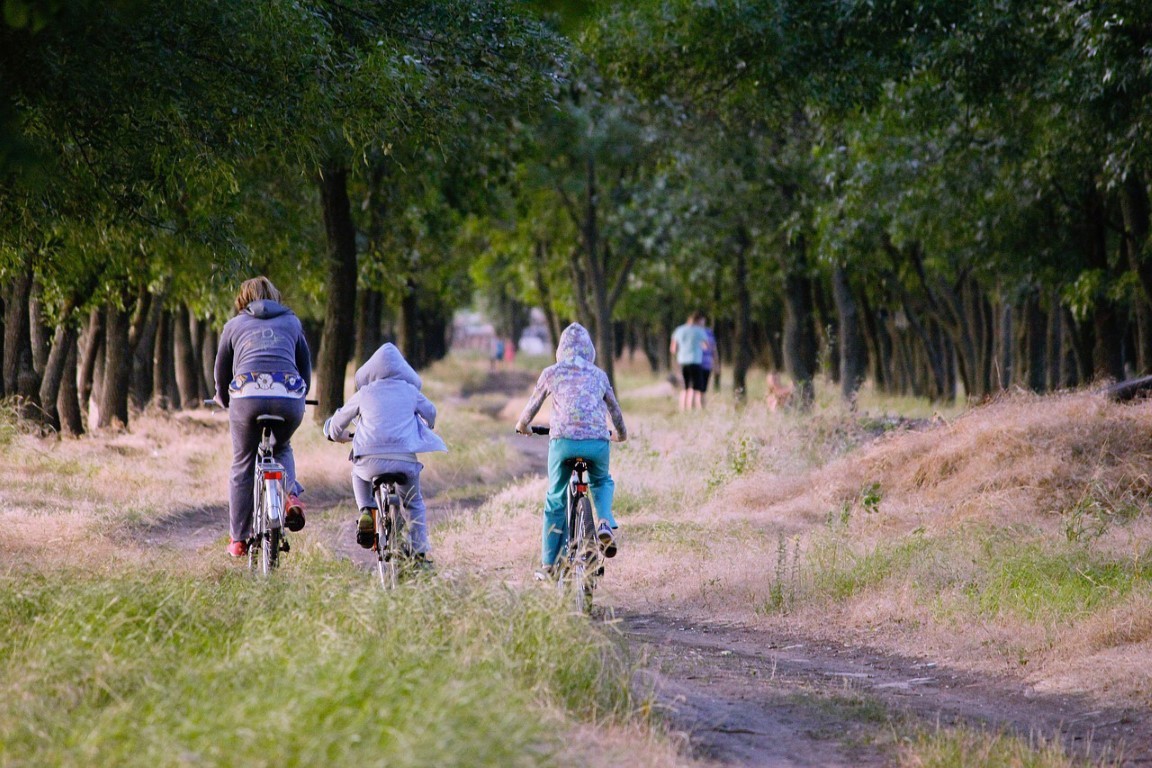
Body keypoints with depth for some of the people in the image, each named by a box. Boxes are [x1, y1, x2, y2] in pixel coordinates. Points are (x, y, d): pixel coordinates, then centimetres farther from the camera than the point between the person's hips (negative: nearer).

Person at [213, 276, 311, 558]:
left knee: (242, 468, 12)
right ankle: (291, 496, 3)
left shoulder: (234, 325, 22)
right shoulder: (291, 321, 24)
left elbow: (221, 371, 28)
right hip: (290, 397, 1)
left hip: (247, 396, -1)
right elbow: (306, 365, 29)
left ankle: (238, 540, 14)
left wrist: (224, 400, 47)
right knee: (282, 449, 30)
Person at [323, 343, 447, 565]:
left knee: (358, 473, 36)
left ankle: (366, 512, 13)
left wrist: (342, 436, 48)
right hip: (406, 460, 1)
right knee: (415, 503, 26)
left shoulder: (364, 394, 13)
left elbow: (335, 425, 24)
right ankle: (420, 553, 17)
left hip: (371, 459, -1)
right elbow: (430, 413, 35)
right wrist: (422, 430, 57)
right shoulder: (411, 392, 15)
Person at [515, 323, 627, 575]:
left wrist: (522, 425, 45)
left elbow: (533, 404, 24)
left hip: (563, 441, -1)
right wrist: (621, 434, 49)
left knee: (555, 500, 13)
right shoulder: (599, 375, 18)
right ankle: (605, 522, 0)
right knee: (602, 482, 30)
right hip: (598, 441, 1)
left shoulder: (551, 373, 13)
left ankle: (549, 564, 14)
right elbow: (614, 409, 30)